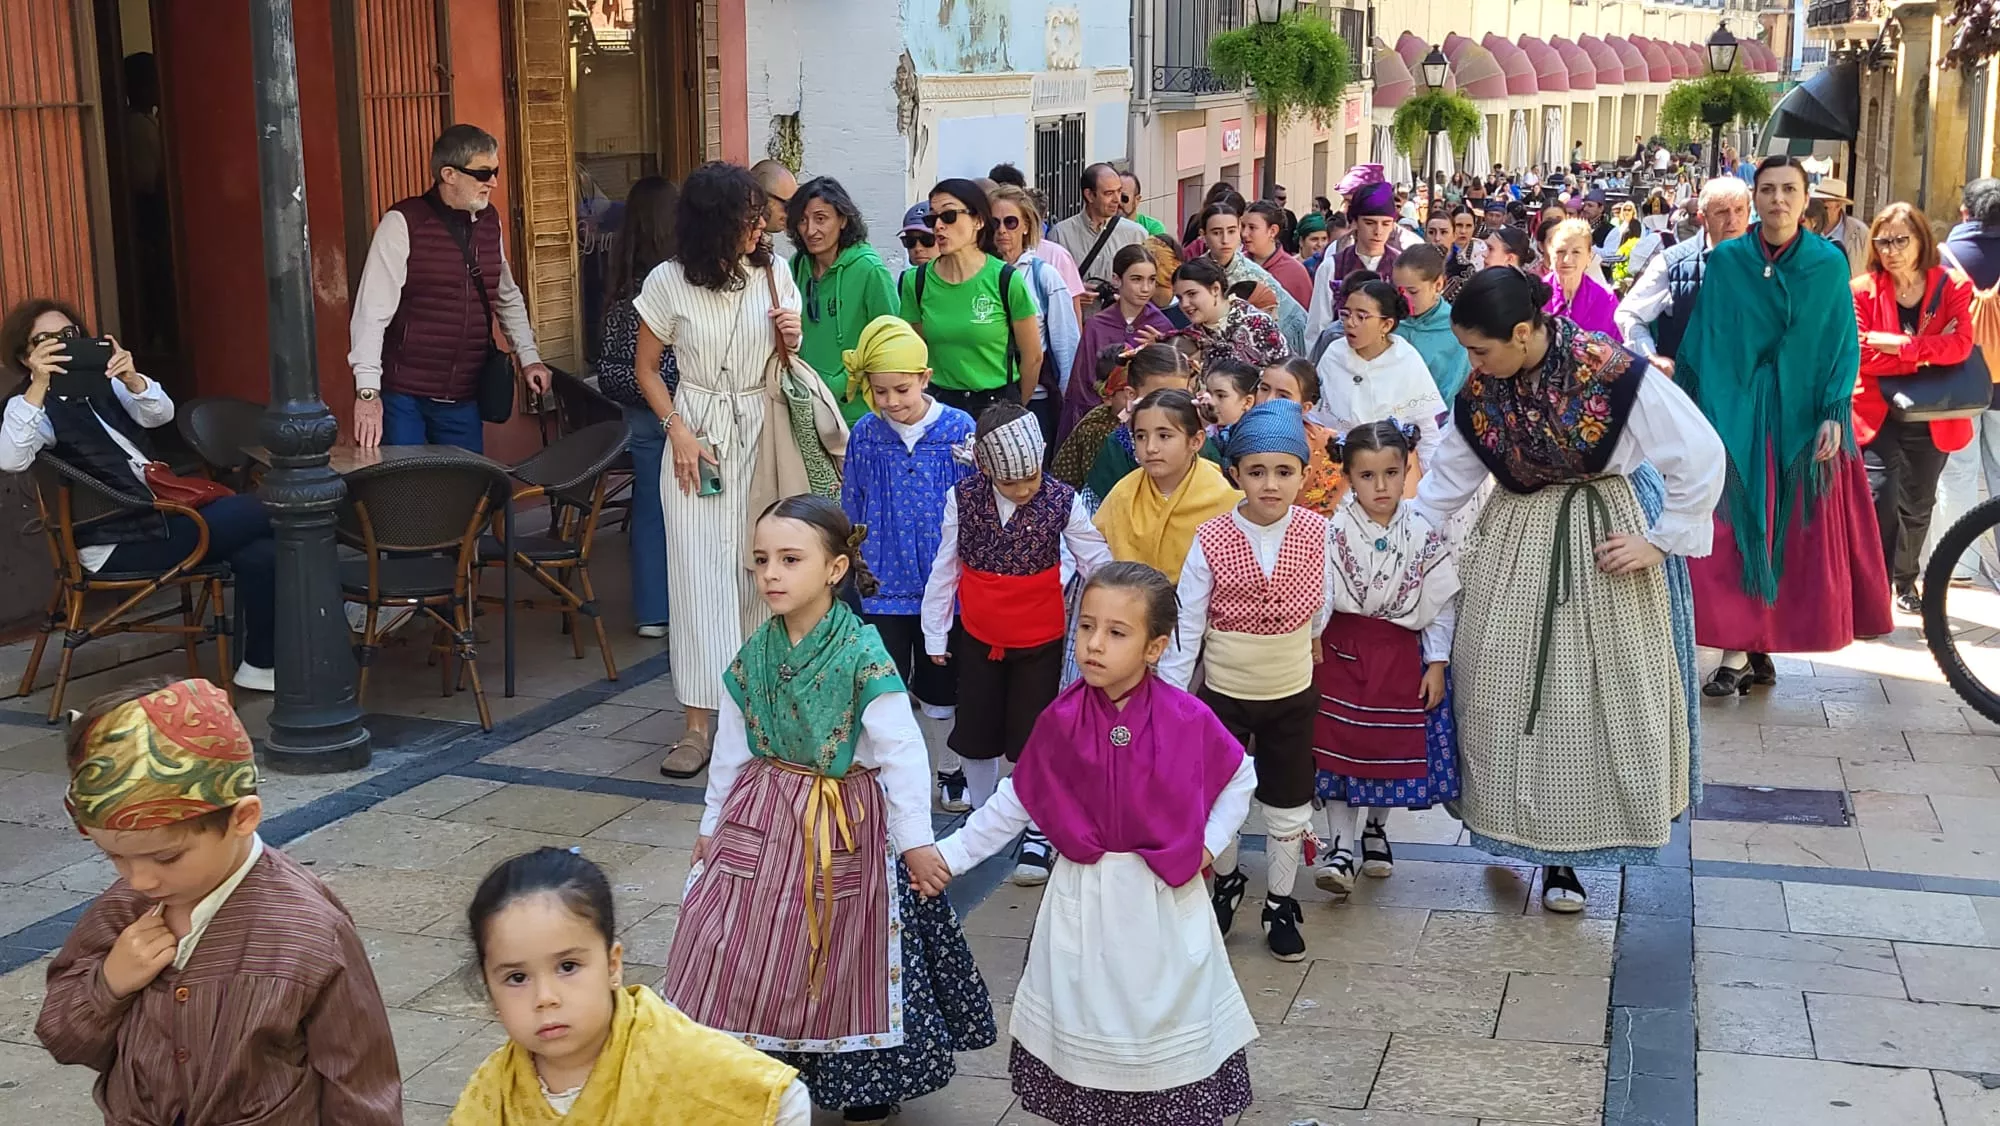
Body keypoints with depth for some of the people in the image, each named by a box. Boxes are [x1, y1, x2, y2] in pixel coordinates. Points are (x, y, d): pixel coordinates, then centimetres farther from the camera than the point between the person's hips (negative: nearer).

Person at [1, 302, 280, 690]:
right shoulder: (33, 405, -3)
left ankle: (262, 664, -7)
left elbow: (161, 414, -2)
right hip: (119, 546, -7)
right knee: (259, 511, -15)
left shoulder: (99, 384, 14)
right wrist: (38, 385, -31)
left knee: (259, 552, -18)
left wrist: (131, 378, -23)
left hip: (163, 513, 7)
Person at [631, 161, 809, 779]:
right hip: (698, 435, -2)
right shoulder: (669, 282, -5)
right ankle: (700, 723, 0)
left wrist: (791, 340, -8)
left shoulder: (773, 275, 2)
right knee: (699, 573, -4)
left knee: (759, 570, 3)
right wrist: (677, 430, -8)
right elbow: (647, 367, 4)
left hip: (762, 433, 2)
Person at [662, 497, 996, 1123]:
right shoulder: (755, 653, -2)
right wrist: (713, 824, 15)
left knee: (843, 958, 9)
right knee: (741, 947, 7)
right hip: (762, 818, 5)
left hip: (844, 826, -4)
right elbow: (732, 747, 9)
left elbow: (903, 753, -18)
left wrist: (915, 841, -17)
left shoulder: (862, 654, -19)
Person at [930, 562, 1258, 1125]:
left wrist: (1210, 842, -3)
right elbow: (1014, 803, 1)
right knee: (1084, 1021, 12)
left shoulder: (1189, 721, -13)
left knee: (1164, 1012, 10)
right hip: (1083, 896, 2)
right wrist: (950, 854, 0)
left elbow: (1239, 779, 5)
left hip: (1163, 899, -1)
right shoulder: (1059, 722, -9)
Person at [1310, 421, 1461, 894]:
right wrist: (1311, 643, -15)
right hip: (1342, 648, -1)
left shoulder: (1426, 535, -5)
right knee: (1339, 745, -2)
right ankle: (1340, 844, 5)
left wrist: (1437, 662, -2)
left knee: (1393, 746, 10)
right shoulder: (1333, 533, -9)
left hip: (1401, 653, 1)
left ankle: (1375, 827, 33)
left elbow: (1442, 602, -1)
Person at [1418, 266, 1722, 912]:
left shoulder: (1611, 372, -21)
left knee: (1597, 690, 2)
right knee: (1506, 687, 3)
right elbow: (1447, 479, 6)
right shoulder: (1481, 392, -5)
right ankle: (1517, 826, 22)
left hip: (1600, 540, -4)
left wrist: (1658, 542, -14)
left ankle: (1564, 856, 14)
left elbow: (1701, 455, -17)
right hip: (1516, 541, 4)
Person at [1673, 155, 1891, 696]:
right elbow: (1701, 342, 4)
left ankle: (1753, 648, 12)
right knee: (1735, 531, -3)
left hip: (1803, 416, 0)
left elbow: (1843, 345, 2)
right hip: (1736, 413, 0)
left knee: (1796, 535, 2)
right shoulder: (1725, 260, 1)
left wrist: (1834, 416, -7)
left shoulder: (1828, 263, 1)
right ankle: (1740, 649, 3)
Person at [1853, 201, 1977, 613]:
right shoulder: (1863, 290, -6)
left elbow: (1960, 345, -17)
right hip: (1877, 416, -2)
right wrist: (1925, 355, -19)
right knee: (1879, 504, -16)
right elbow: (1862, 356, -16)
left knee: (1917, 507, 17)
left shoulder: (1952, 287, -2)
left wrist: (1899, 344, -24)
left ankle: (1905, 581, 38)